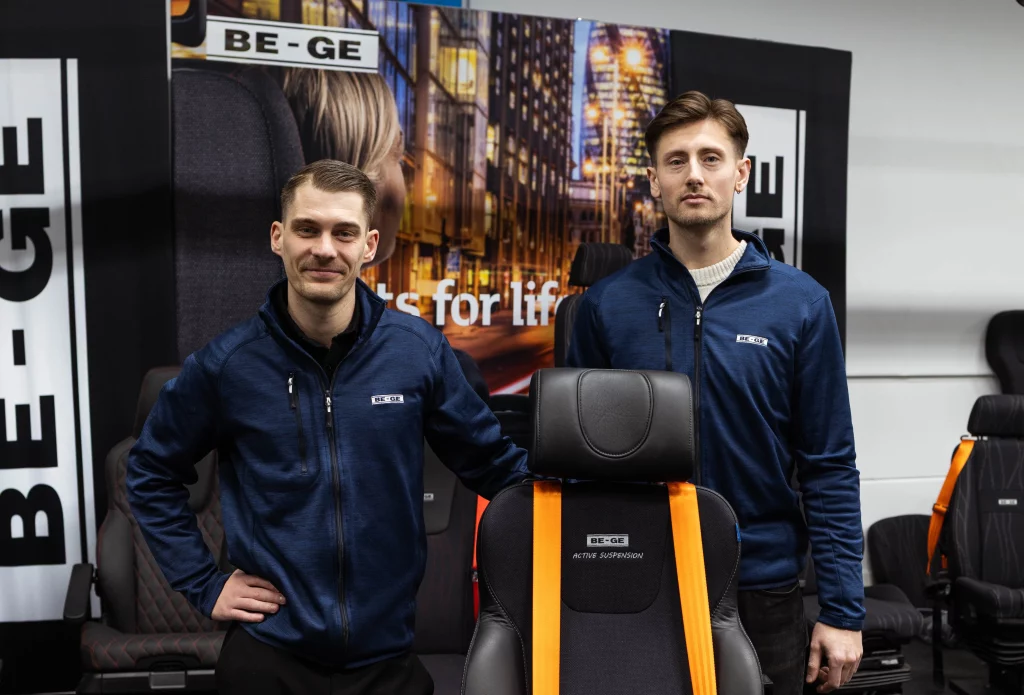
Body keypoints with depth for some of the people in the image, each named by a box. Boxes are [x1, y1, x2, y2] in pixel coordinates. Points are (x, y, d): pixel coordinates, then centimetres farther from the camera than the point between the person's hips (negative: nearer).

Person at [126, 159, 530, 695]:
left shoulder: (419, 349, -6)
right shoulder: (226, 362, -7)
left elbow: (492, 463, 2)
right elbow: (151, 475, 7)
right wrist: (204, 586, 2)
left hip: (388, 652, 1)